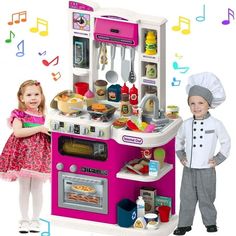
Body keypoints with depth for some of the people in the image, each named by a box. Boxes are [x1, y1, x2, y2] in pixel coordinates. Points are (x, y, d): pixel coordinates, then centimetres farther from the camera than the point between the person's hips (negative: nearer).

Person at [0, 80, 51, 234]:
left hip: (39, 154, 3)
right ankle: (24, 220, 12)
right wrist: (39, 129, -19)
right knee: (24, 189, 4)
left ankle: (35, 219, 13)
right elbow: (17, 132, -20)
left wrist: (49, 133, 0)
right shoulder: (19, 114, -3)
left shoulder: (42, 117, 10)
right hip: (23, 154, -3)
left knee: (37, 189, 4)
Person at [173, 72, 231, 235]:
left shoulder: (215, 124, -9)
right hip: (189, 169, 3)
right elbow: (179, 140, 18)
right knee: (187, 198, 8)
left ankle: (210, 223, 22)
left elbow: (226, 142, 1)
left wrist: (218, 159, -2)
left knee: (206, 199, 7)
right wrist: (181, 156, 10)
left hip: (206, 170, -3)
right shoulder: (186, 124, 0)